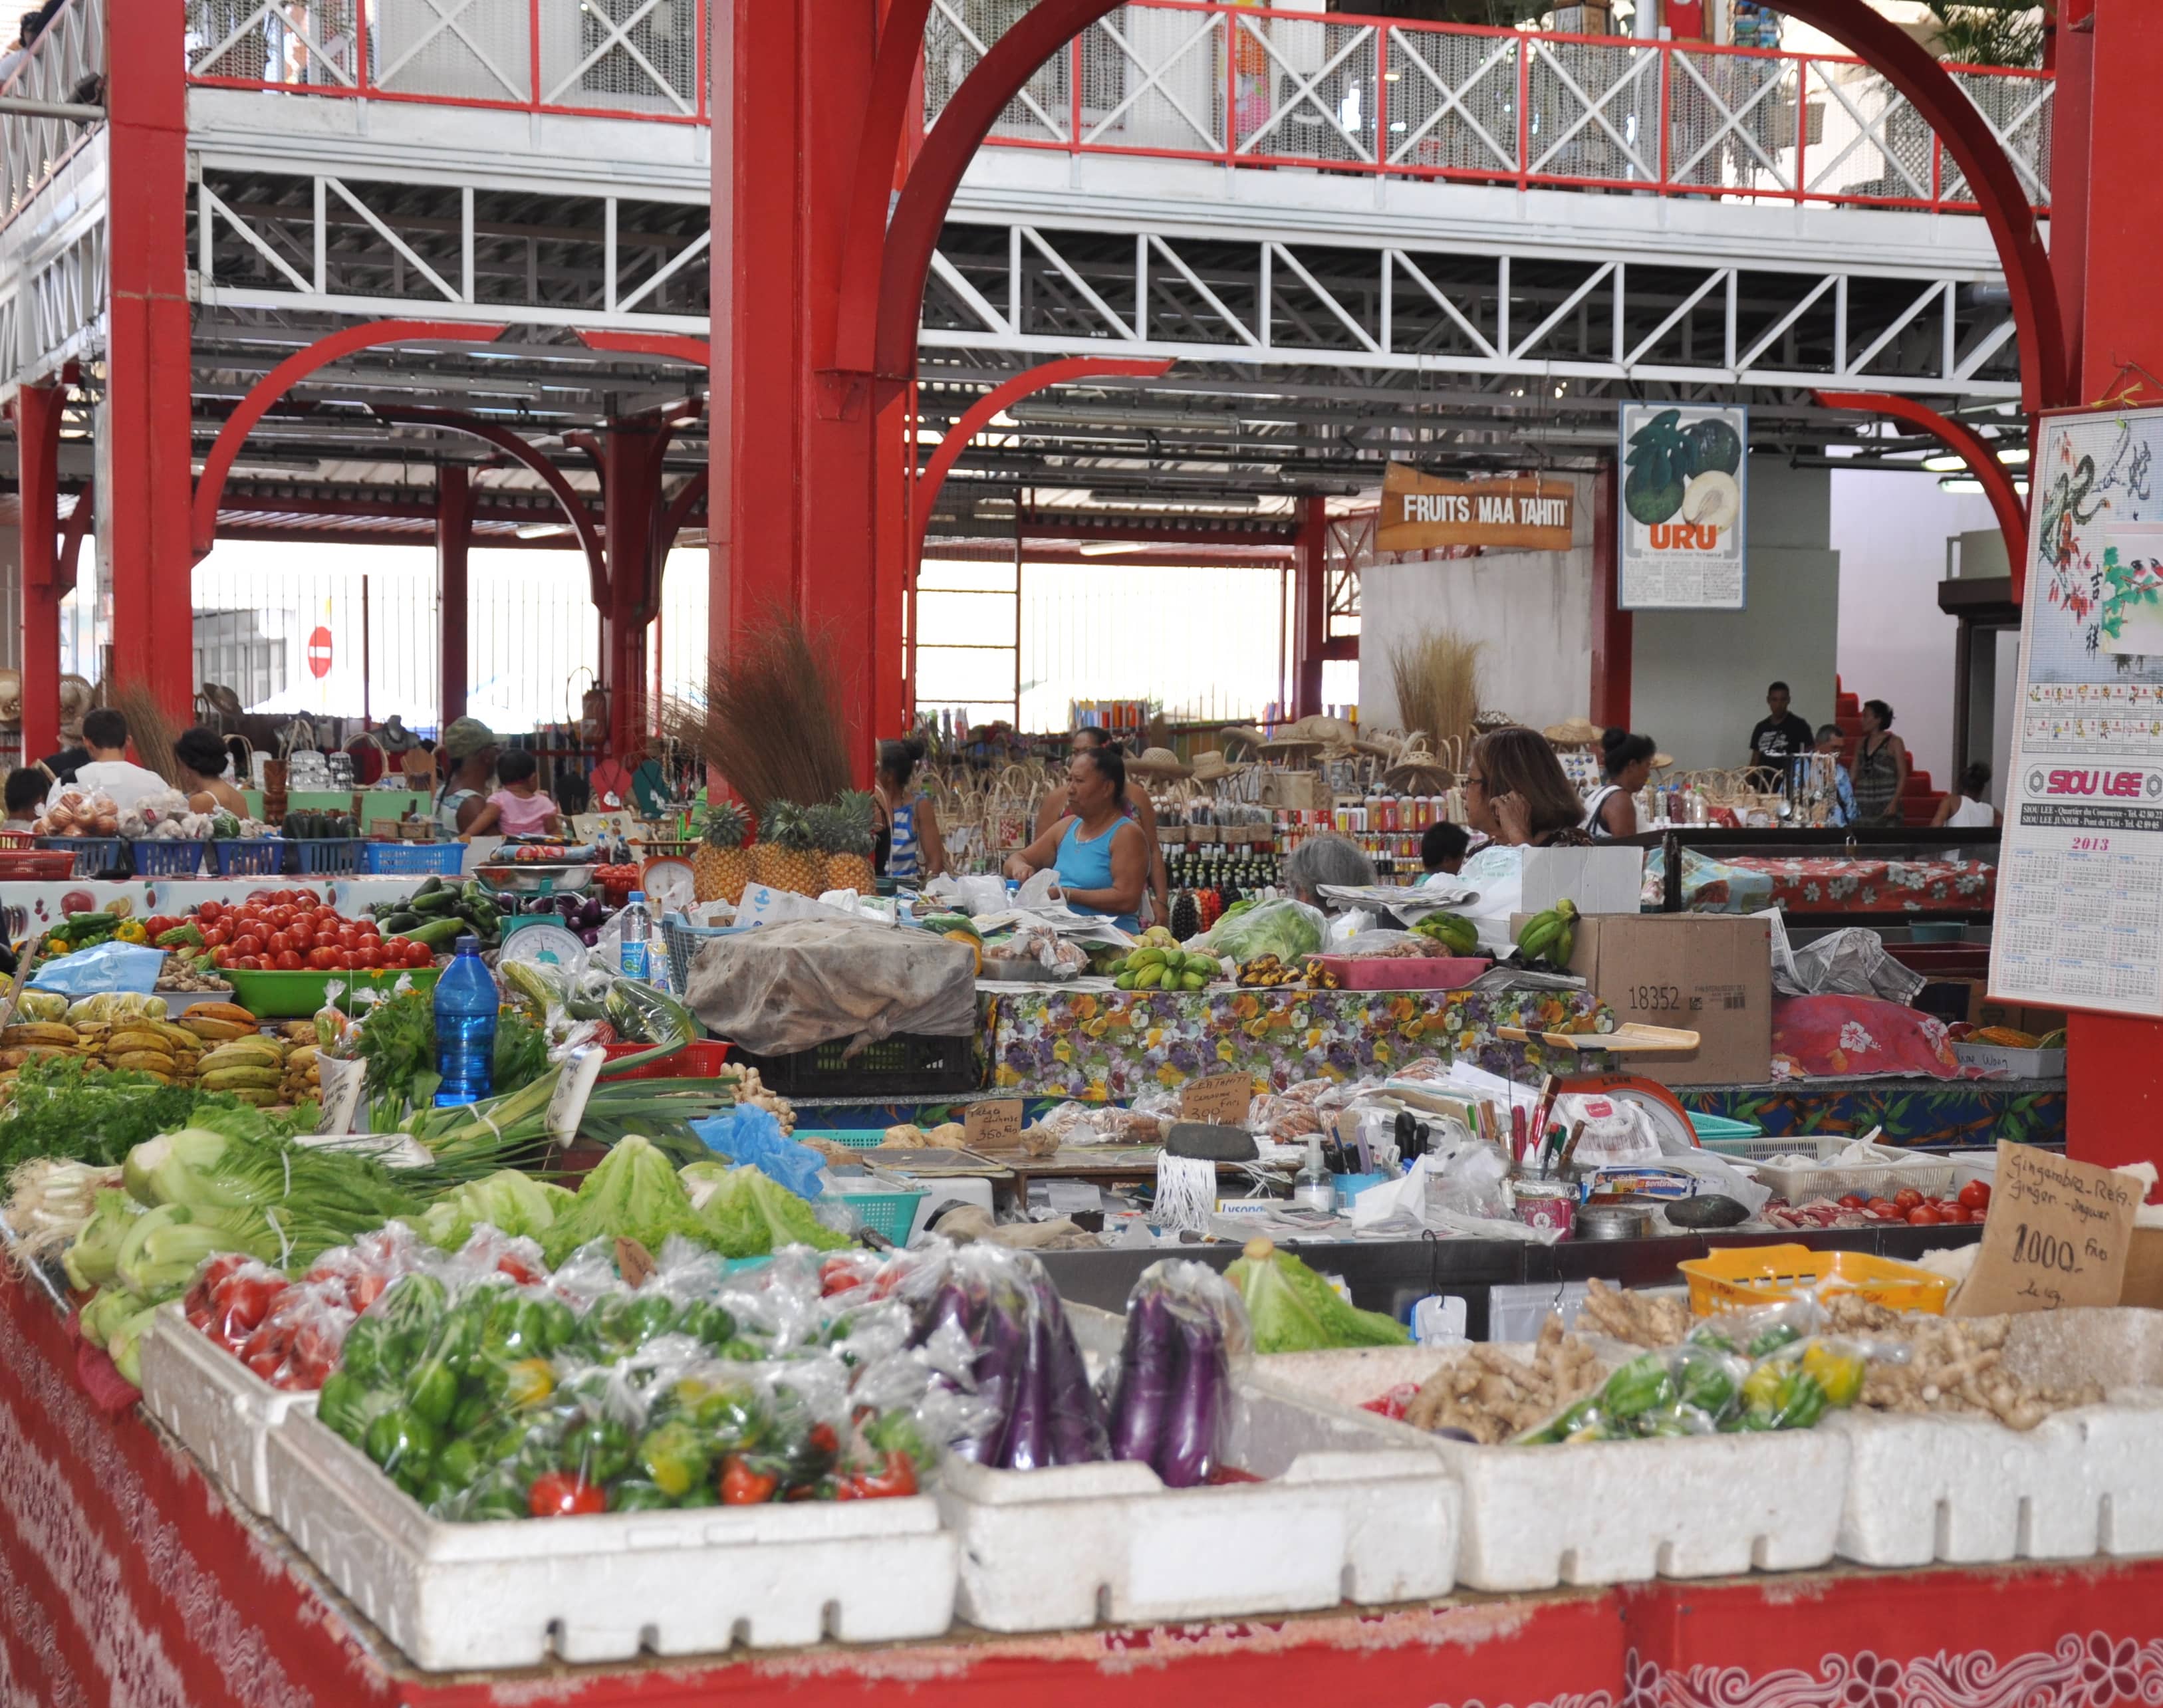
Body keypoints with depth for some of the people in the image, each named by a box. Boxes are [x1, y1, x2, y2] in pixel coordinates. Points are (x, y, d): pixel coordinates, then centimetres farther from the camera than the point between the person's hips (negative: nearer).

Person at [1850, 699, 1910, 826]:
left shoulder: (1894, 743, 2)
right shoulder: (1861, 744, 14)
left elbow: (1902, 776, -2)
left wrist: (1894, 802, -13)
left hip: (1886, 806, -4)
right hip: (1862, 806, 4)